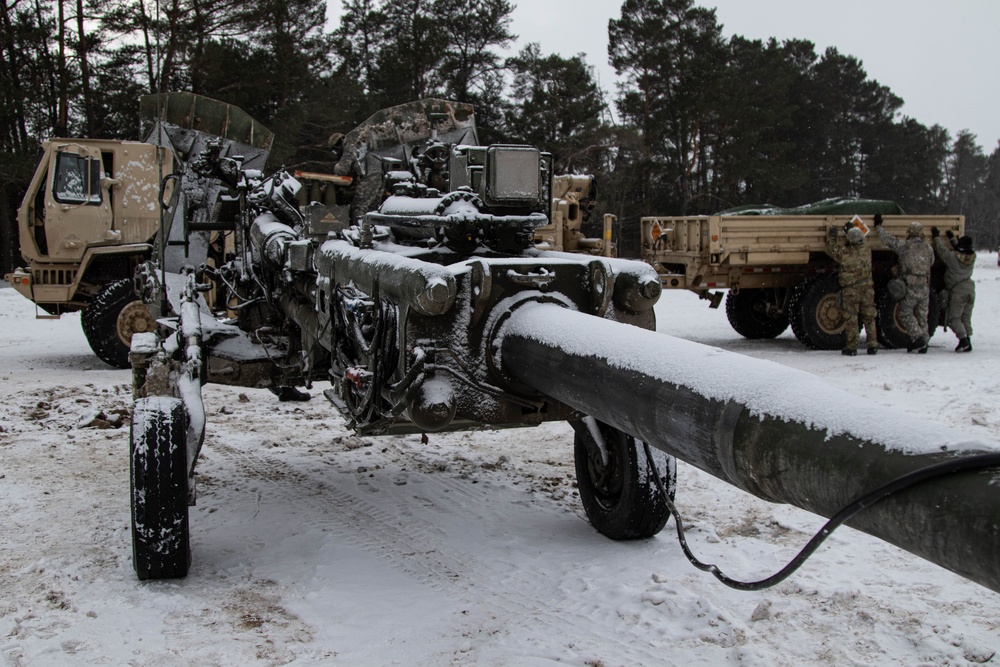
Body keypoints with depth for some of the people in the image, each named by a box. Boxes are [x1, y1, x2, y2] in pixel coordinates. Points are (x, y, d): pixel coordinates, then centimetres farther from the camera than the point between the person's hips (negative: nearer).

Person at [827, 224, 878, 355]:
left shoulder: (844, 252, -12)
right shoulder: (867, 250, -1)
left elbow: (831, 249, 5)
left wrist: (832, 236, 19)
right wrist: (851, 231, 27)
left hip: (850, 291, -3)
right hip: (867, 289, 3)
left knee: (851, 319, 3)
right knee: (869, 318, 11)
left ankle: (852, 347, 3)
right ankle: (872, 345, 12)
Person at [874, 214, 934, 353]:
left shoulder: (904, 246, -8)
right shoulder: (928, 248, 5)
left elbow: (888, 239, 1)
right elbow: (931, 262, 19)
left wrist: (878, 226, 14)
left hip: (909, 288, -4)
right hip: (924, 288, 4)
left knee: (905, 314, 6)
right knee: (922, 316, 12)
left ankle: (918, 337, -10)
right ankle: (923, 343, 13)